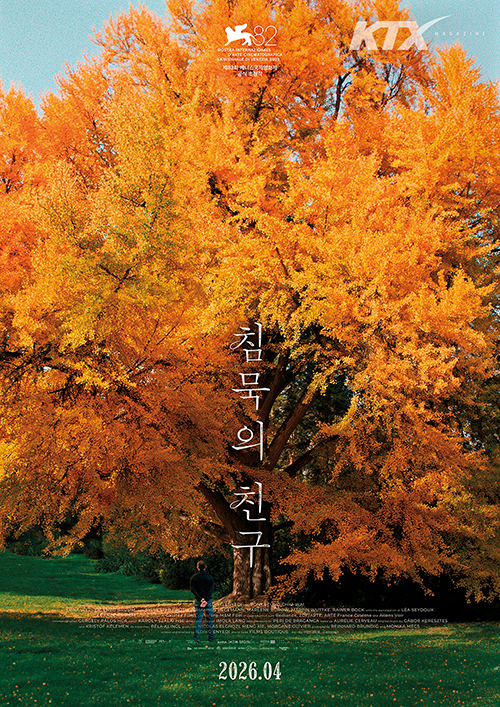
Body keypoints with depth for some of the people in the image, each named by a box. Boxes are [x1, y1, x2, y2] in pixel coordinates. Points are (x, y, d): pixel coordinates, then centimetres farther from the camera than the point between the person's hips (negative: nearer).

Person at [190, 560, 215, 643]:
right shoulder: (210, 577, 0)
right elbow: (212, 589, -9)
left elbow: (192, 589, -8)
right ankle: (210, 637, 11)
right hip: (208, 601, 0)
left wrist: (200, 598, -13)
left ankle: (196, 637, -1)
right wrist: (206, 599, -14)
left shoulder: (194, 577, 1)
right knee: (209, 619, 9)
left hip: (198, 601, 1)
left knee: (198, 619, 4)